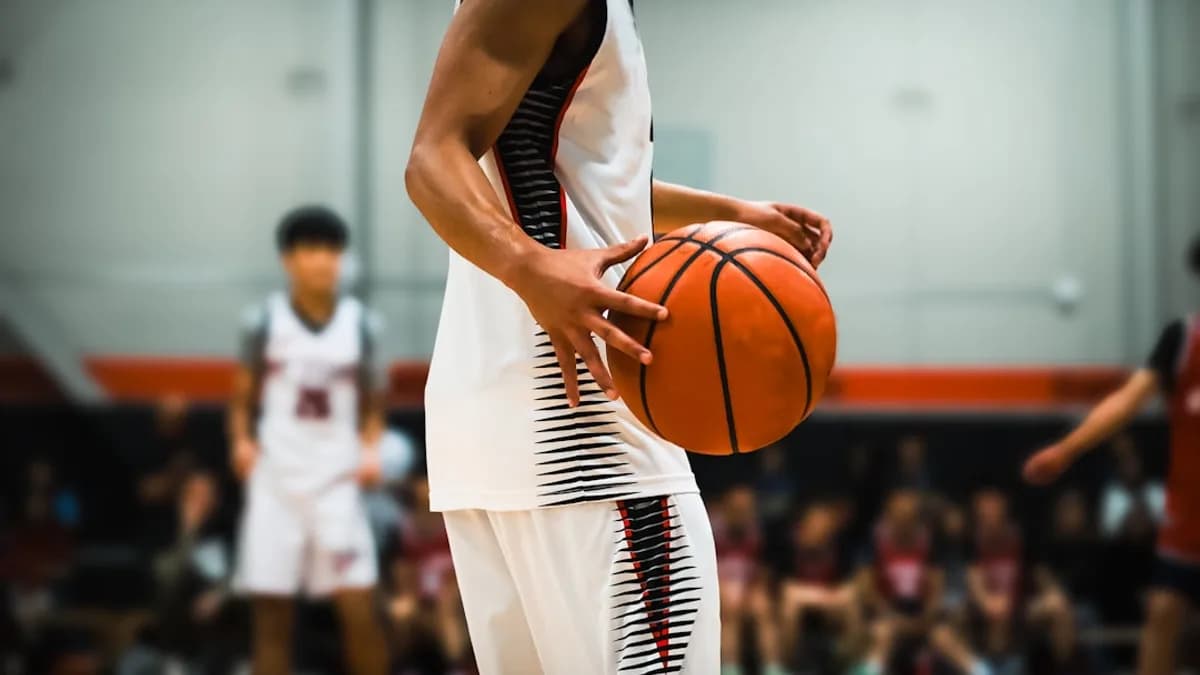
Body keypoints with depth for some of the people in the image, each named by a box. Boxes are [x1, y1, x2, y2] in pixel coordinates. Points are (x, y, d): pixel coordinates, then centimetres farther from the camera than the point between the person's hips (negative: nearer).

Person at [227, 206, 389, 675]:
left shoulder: (361, 324, 3)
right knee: (271, 613, 2)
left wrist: (370, 448, -6)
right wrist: (242, 440, -10)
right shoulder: (264, 321, 0)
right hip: (275, 481, 0)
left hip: (337, 482, 0)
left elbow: (372, 401, 11)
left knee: (359, 608, -7)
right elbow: (244, 396, 8)